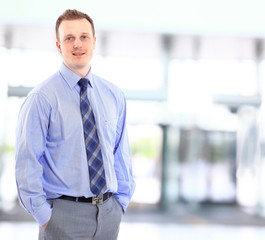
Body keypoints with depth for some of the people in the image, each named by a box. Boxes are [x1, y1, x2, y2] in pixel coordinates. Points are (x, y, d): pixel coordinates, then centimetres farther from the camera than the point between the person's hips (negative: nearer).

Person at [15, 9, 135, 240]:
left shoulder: (114, 95, 7)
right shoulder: (41, 98, -8)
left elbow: (121, 153, 12)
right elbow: (27, 163, -9)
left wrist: (121, 201, 5)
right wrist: (44, 216, -11)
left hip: (109, 212, 4)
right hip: (65, 213, -4)